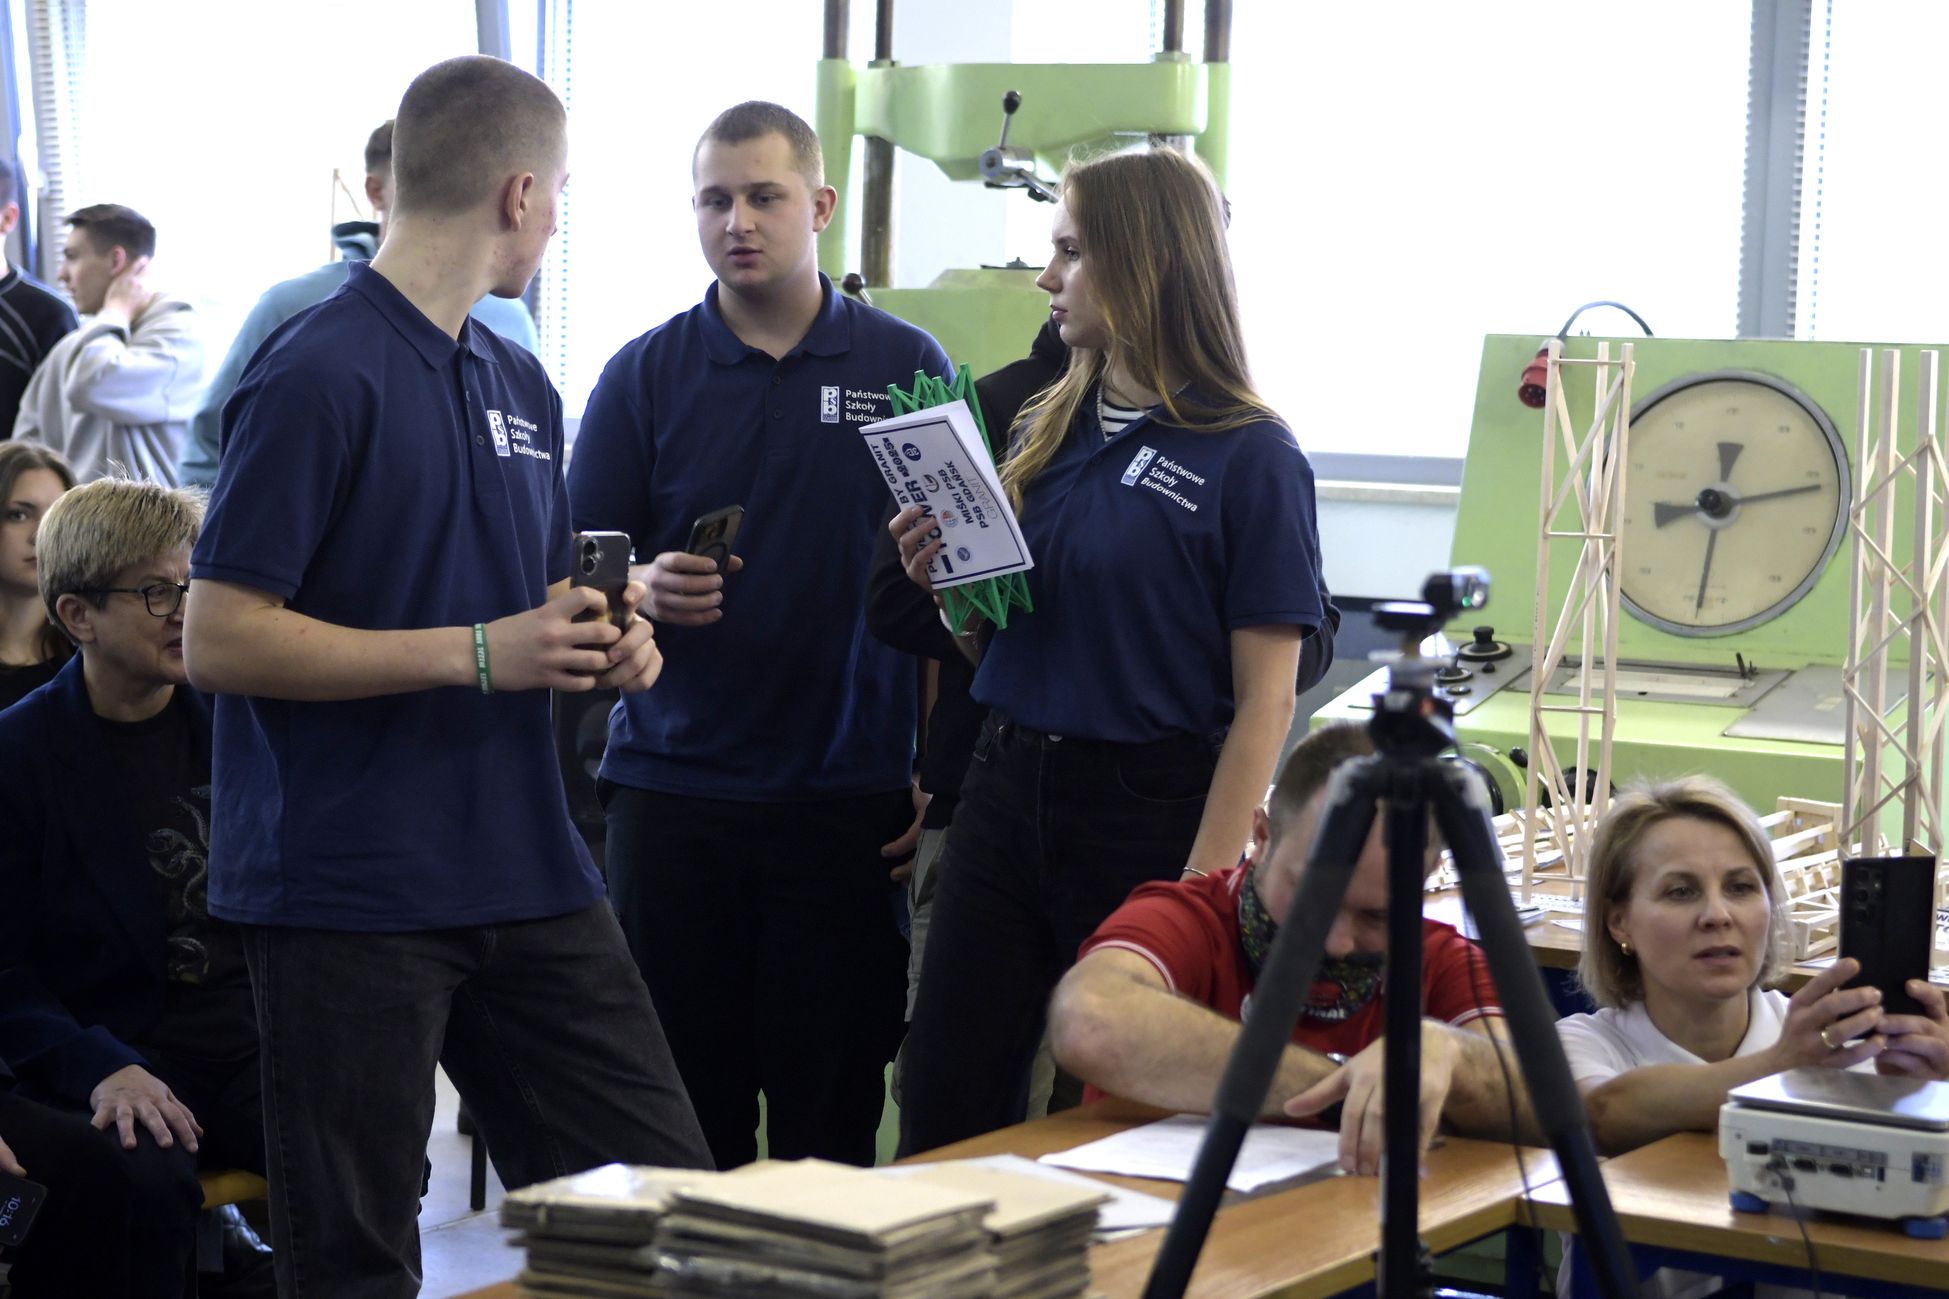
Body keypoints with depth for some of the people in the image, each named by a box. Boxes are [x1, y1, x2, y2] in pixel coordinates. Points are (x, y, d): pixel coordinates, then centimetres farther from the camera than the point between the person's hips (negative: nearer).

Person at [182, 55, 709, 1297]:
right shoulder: (317, 377, -11)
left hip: (529, 875, 7)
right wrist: (477, 653, -19)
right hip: (353, 898, -7)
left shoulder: (522, 384, 15)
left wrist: (605, 641, 3)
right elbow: (220, 639, -15)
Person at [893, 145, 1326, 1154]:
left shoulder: (1249, 457, -8)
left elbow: (1264, 701, -11)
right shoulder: (1047, 431, 10)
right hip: (1008, 791, 6)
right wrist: (948, 585, -1)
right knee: (945, 1113, 5)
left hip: (1149, 808, -6)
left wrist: (1207, 881, -17)